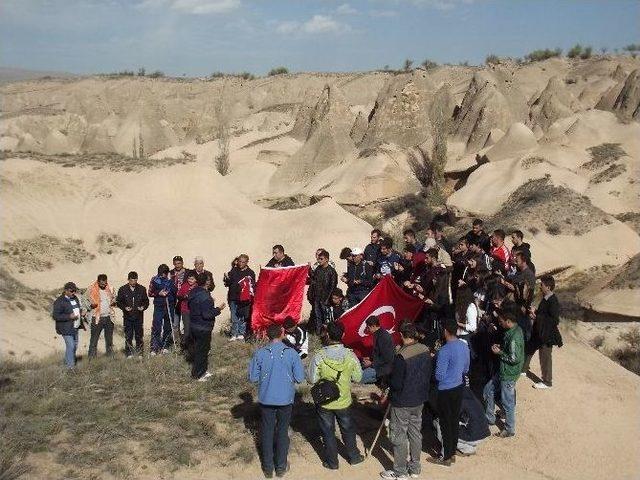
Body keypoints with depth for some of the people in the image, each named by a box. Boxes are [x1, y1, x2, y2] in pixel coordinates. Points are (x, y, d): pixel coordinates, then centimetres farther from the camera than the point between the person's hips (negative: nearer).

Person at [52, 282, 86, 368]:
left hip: (75, 327, 8)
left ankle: (67, 361, 34)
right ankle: (70, 366, -1)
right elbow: (55, 316, -18)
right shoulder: (59, 301, -15)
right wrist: (69, 316, -26)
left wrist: (82, 311, 1)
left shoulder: (75, 298, 9)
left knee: (75, 346, 16)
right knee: (70, 346, -10)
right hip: (66, 328, -8)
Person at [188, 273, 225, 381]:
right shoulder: (205, 296, -26)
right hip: (203, 328, -9)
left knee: (197, 348, 19)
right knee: (202, 350, 3)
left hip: (193, 326, 9)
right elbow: (207, 314, -28)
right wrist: (218, 309, -15)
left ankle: (203, 370, 32)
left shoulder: (193, 292, 3)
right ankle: (198, 375, 12)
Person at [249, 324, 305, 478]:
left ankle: (268, 467, 25)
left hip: (266, 398, 0)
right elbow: (299, 377, -9)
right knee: (282, 431, 16)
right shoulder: (291, 353, -13)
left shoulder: (259, 354, -12)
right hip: (286, 398, 0)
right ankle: (281, 467, 26)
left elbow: (253, 378, -6)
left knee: (267, 431, 16)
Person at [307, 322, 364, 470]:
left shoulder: (319, 356, -23)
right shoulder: (350, 355, -16)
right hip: (344, 401, 2)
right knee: (348, 430, 23)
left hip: (324, 402, -2)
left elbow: (311, 379, -15)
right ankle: (354, 456, 39)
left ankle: (332, 462, 30)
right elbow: (357, 378, -4)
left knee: (328, 432, 17)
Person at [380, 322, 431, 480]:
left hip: (402, 403, -7)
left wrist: (389, 378, -2)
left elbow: (396, 384, -22)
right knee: (415, 433, 18)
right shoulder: (425, 351, -4)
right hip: (419, 400, 7)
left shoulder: (401, 356, -27)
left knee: (399, 436, 7)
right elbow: (428, 375, 7)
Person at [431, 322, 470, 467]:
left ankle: (446, 457, 13)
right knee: (455, 421, 17)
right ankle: (452, 452, 29)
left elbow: (439, 376, -21)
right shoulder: (464, 346, 0)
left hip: (446, 390, -7)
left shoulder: (444, 351, -25)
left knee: (446, 424, 4)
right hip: (458, 387, 7)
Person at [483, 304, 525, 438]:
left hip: (509, 374, -10)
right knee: (488, 390, 20)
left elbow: (514, 359, -27)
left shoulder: (514, 336, -29)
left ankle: (510, 429, 25)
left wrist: (499, 353, -16)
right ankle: (490, 418, 35)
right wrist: (500, 348, 1)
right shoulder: (514, 329, 1)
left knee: (507, 403, 7)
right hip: (503, 371, 10)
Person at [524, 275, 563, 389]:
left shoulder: (553, 302, -25)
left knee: (545, 358, 6)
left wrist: (537, 316, -24)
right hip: (539, 332, 9)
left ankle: (547, 382, 22)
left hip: (547, 335, -9)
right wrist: (535, 313, -4)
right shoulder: (545, 298, 1)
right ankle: (523, 369, 43)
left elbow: (554, 321, -27)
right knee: (529, 349, 23)